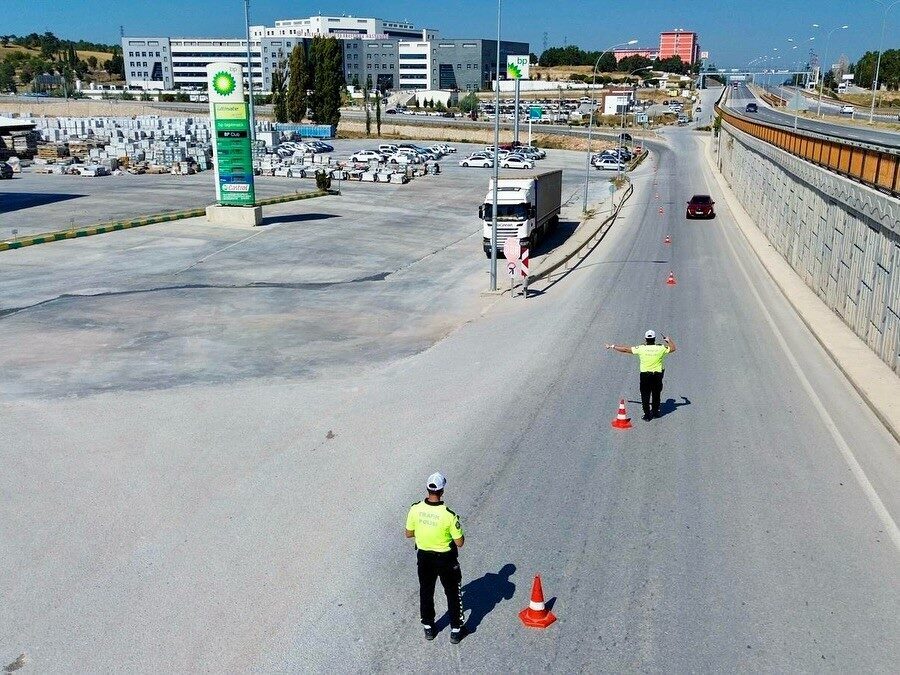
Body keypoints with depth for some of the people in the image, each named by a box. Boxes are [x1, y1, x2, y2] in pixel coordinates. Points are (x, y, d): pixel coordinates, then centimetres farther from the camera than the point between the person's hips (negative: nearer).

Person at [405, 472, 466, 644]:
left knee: (426, 591, 23)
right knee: (452, 593, 17)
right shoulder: (448, 515, -28)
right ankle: (456, 630, 29)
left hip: (424, 557, 3)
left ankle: (428, 627, 38)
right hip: (445, 559, -3)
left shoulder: (415, 509, -17)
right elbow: (459, 542, -18)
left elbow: (408, 534, -3)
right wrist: (457, 529, 0)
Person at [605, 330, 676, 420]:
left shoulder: (641, 349, -12)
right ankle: (655, 412, 32)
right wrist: (669, 339, 24)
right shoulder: (660, 348, -9)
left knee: (645, 395, 8)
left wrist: (612, 346, 5)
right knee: (656, 394, 19)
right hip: (658, 375, 2)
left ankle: (647, 414, 8)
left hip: (645, 375, -2)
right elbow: (673, 348, 8)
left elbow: (626, 349, -5)